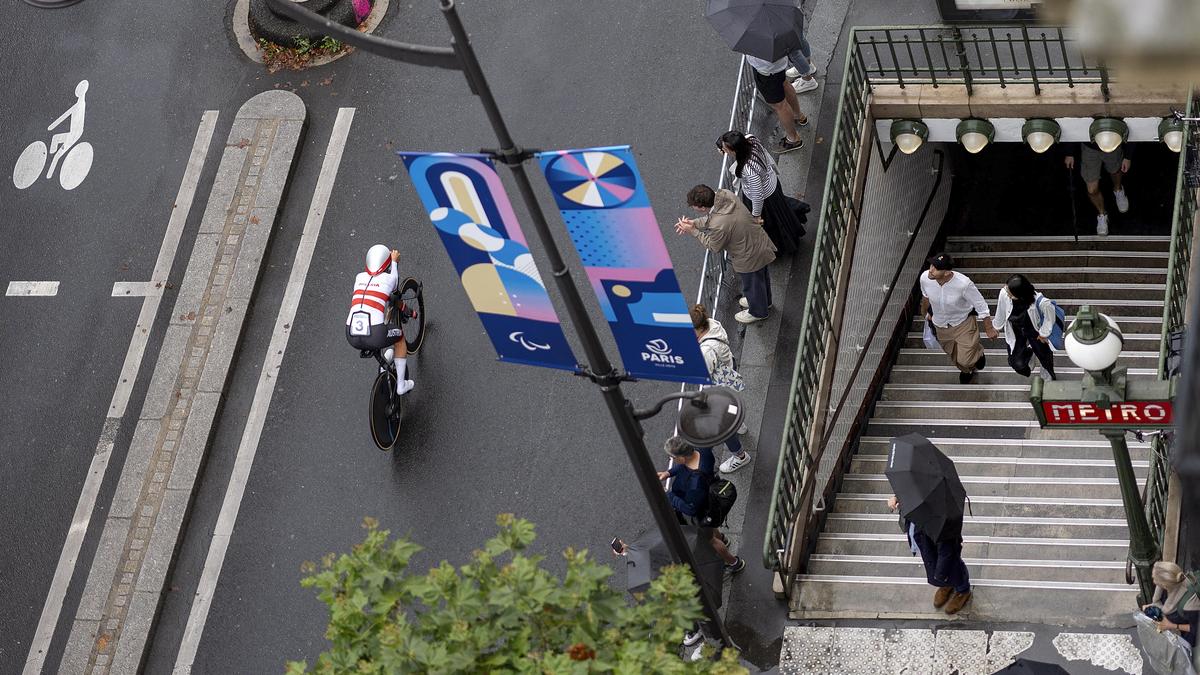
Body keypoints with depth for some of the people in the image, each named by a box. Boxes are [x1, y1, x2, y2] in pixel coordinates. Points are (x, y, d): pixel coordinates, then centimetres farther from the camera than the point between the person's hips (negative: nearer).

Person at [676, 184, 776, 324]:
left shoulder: (719, 226, -40)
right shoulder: (725, 195, -17)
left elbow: (714, 247, -18)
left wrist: (693, 231, -13)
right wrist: (694, 223, -6)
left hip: (750, 258, -8)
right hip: (761, 244, 8)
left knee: (751, 286, 23)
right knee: (762, 277, 34)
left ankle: (757, 312, 51)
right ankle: (765, 301, 61)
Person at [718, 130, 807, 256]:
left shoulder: (748, 169, -47)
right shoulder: (750, 140, -25)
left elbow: (758, 195, -32)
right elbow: (767, 155, -3)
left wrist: (756, 215, -15)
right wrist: (774, 170, 18)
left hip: (765, 197, -7)